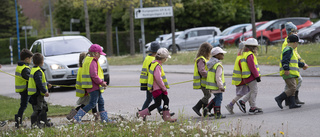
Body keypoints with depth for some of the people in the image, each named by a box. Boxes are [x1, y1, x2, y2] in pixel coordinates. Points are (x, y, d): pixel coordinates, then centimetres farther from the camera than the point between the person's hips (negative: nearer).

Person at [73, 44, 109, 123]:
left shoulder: (87, 60, 15)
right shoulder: (93, 62, -17)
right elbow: (94, 75, -25)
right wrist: (101, 82, -14)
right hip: (94, 86, -11)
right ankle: (77, 117, -11)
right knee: (92, 104, -9)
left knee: (101, 102, 15)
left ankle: (104, 119, 20)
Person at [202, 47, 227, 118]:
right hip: (216, 86, -9)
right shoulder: (218, 65, -20)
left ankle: (207, 109, 15)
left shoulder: (212, 63, 11)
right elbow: (218, 77, -24)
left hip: (212, 85, 9)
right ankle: (218, 114, 8)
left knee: (216, 98, 22)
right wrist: (221, 87, -20)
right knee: (218, 99, 1)